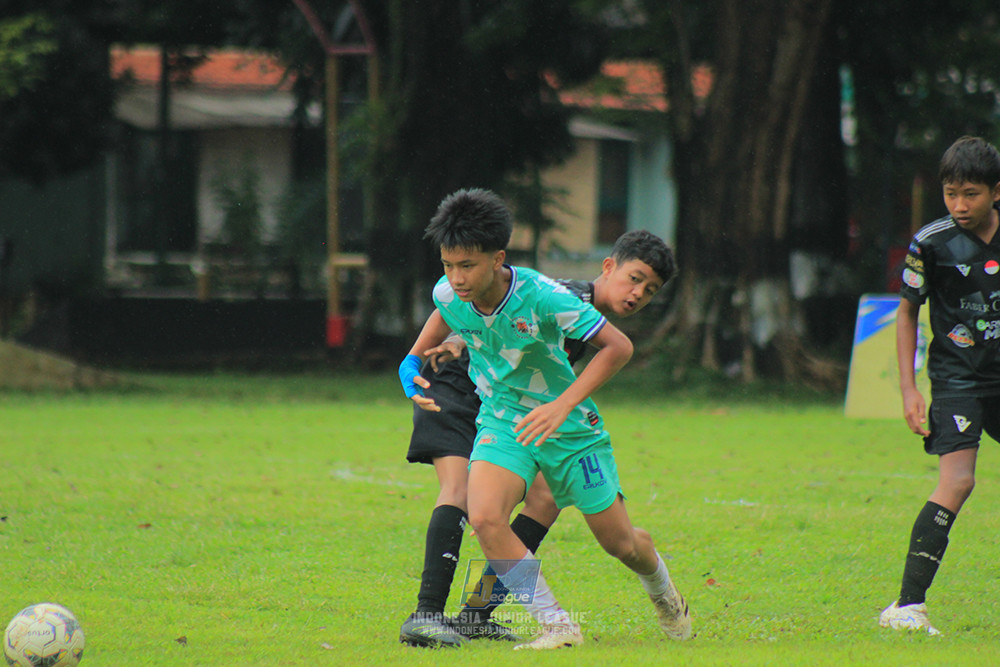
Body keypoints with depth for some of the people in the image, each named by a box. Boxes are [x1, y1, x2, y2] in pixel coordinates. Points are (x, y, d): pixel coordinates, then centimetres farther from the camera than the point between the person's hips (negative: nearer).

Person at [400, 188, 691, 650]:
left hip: (568, 426, -2)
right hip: (502, 421, 3)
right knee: (484, 517, -27)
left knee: (619, 542, 9)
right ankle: (556, 626, -15)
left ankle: (662, 590, 45)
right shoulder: (448, 294, -15)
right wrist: (414, 365, 10)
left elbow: (618, 347, -24)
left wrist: (563, 405, -32)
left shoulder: (541, 297, -29)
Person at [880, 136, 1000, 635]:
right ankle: (908, 605, -24)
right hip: (957, 375, -5)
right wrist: (907, 388, -4)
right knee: (957, 479, -22)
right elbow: (907, 312, 2)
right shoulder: (932, 244, -10)